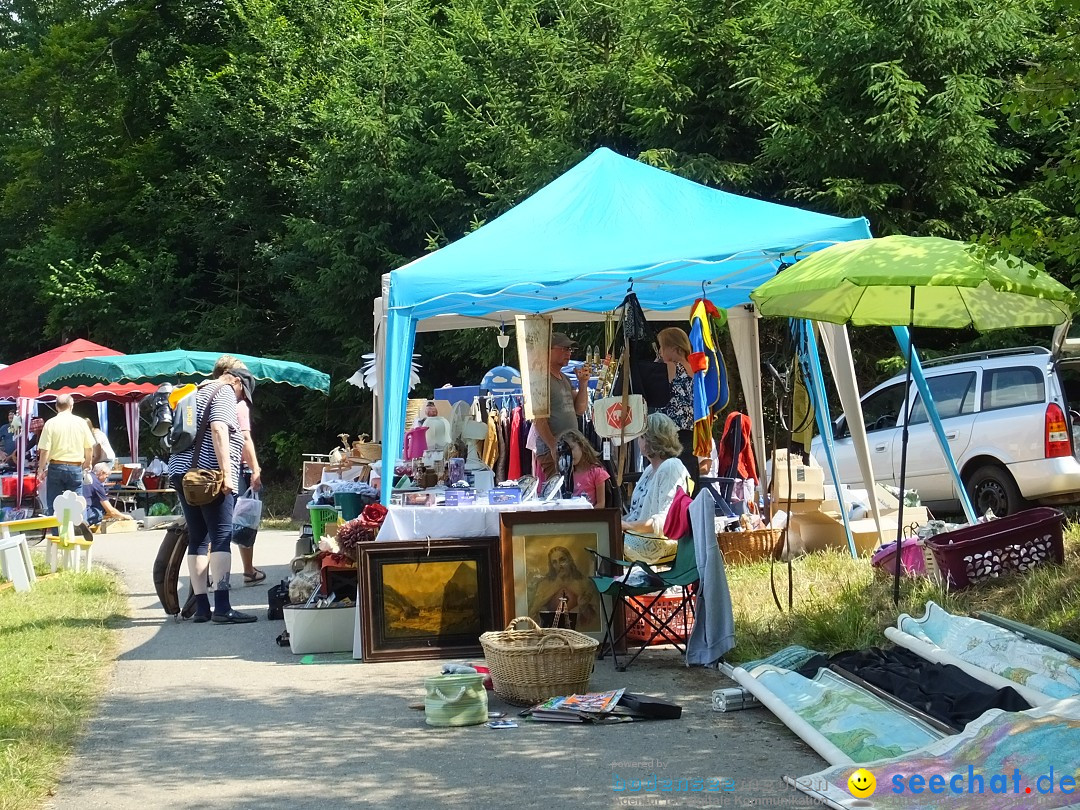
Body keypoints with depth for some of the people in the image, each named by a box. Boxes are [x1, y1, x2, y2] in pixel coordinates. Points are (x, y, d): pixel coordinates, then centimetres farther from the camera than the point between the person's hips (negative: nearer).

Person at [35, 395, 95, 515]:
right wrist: (87, 465, 20)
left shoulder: (50, 423, -5)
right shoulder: (81, 423, 0)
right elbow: (89, 448, 5)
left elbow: (44, 450, -8)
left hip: (56, 466, -1)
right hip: (76, 468, 1)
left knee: (52, 505, 5)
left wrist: (41, 469, 4)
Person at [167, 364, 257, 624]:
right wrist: (226, 472, -22)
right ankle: (222, 607, -20)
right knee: (222, 537, -11)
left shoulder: (198, 392, 26)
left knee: (198, 539, 8)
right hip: (209, 475, -9)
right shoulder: (225, 392, -2)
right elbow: (218, 430, -17)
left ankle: (201, 607, 6)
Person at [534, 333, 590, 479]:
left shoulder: (564, 379, 20)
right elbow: (538, 419, -16)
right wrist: (554, 447, -21)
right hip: (551, 452, -9)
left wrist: (583, 383, 7)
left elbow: (580, 410, 20)